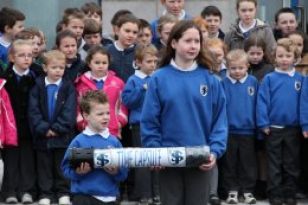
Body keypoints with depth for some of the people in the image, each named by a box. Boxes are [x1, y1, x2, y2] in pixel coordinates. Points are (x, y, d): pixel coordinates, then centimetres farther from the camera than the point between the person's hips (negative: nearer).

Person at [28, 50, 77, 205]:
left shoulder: (68, 87, -1)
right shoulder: (37, 87, 2)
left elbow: (69, 111, -9)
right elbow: (33, 111, -5)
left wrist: (57, 128, -16)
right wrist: (44, 129, -15)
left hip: (63, 135, -1)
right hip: (42, 135, 1)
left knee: (62, 166, 8)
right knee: (44, 166, 7)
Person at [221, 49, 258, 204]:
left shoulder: (253, 82, -3)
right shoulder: (223, 83, -7)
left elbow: (258, 104, 3)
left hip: (247, 130, 1)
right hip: (228, 131, -1)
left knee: (248, 163, 10)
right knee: (230, 164, 10)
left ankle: (248, 191, 21)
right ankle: (232, 190, 21)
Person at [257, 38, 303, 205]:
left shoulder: (300, 78, 0)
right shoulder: (269, 78, -5)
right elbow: (262, 102, -7)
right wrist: (263, 124, -12)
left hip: (293, 128, 1)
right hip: (273, 128, -1)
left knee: (291, 164, 11)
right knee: (274, 165, 8)